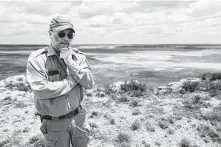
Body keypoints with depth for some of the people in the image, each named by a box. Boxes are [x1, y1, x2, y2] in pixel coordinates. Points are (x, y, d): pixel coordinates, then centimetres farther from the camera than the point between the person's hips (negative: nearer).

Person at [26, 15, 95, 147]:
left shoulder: (79, 56, -2)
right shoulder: (37, 59, -15)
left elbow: (90, 84, -10)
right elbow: (41, 90, -26)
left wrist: (71, 63, -22)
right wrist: (73, 80, -18)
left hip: (78, 117, 4)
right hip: (54, 123, -3)